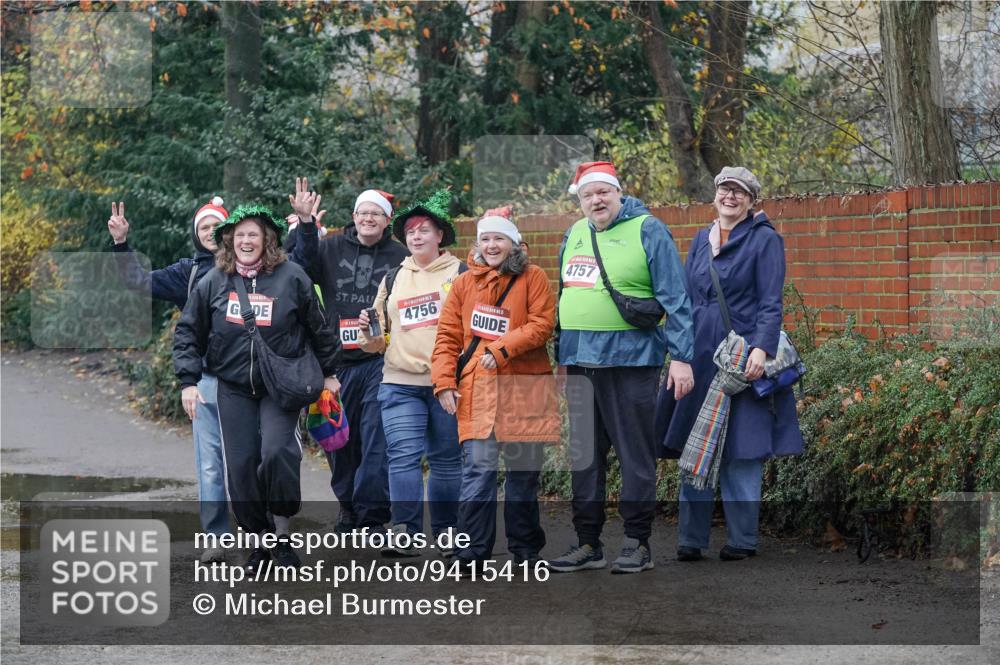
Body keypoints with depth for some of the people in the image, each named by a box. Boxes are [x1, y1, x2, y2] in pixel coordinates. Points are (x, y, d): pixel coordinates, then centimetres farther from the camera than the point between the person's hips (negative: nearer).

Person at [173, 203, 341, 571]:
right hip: (234, 388, 3)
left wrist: (329, 372, 11)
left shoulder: (291, 277, -4)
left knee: (276, 451, -20)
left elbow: (318, 327, 7)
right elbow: (187, 332, 8)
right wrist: (188, 381, 1)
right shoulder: (214, 281, 2)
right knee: (241, 464, 0)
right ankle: (259, 540, 14)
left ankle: (282, 531, -2)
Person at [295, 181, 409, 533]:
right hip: (337, 359, 3)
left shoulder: (400, 257, 4)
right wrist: (306, 224, -20)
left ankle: (372, 515, -7)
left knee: (376, 438, -10)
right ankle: (349, 506, 26)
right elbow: (308, 265, -8)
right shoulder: (332, 248, 10)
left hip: (379, 361, -3)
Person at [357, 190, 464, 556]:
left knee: (446, 458, 4)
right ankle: (405, 532, -8)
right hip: (400, 382, 3)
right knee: (403, 456, -8)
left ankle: (446, 532, 13)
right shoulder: (394, 278, 17)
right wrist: (369, 330, 2)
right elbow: (381, 338, 23)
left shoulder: (460, 273, 5)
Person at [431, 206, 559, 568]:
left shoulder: (533, 278, 4)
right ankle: (473, 552, -5)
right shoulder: (465, 283, 11)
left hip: (524, 389, -1)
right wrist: (444, 382, -1)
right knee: (477, 470, -7)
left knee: (524, 470, 7)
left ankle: (525, 547, 18)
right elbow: (448, 336, 10)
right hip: (477, 391, 1)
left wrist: (502, 349, -16)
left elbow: (542, 324, -7)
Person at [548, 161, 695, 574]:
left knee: (635, 454, -1)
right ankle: (587, 543, 16)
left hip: (630, 358, -6)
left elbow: (675, 299, -7)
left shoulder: (647, 231, -4)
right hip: (579, 362, 6)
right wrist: (562, 354, 22)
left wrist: (681, 356, -12)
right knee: (584, 455, 9)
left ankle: (638, 544, 5)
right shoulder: (574, 235, 15)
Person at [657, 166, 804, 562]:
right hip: (699, 355, 5)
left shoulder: (764, 240, -1)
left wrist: (762, 348, -19)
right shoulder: (701, 241, 15)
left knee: (741, 451, -2)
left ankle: (742, 539, 5)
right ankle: (691, 538, 8)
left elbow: (771, 303, -7)